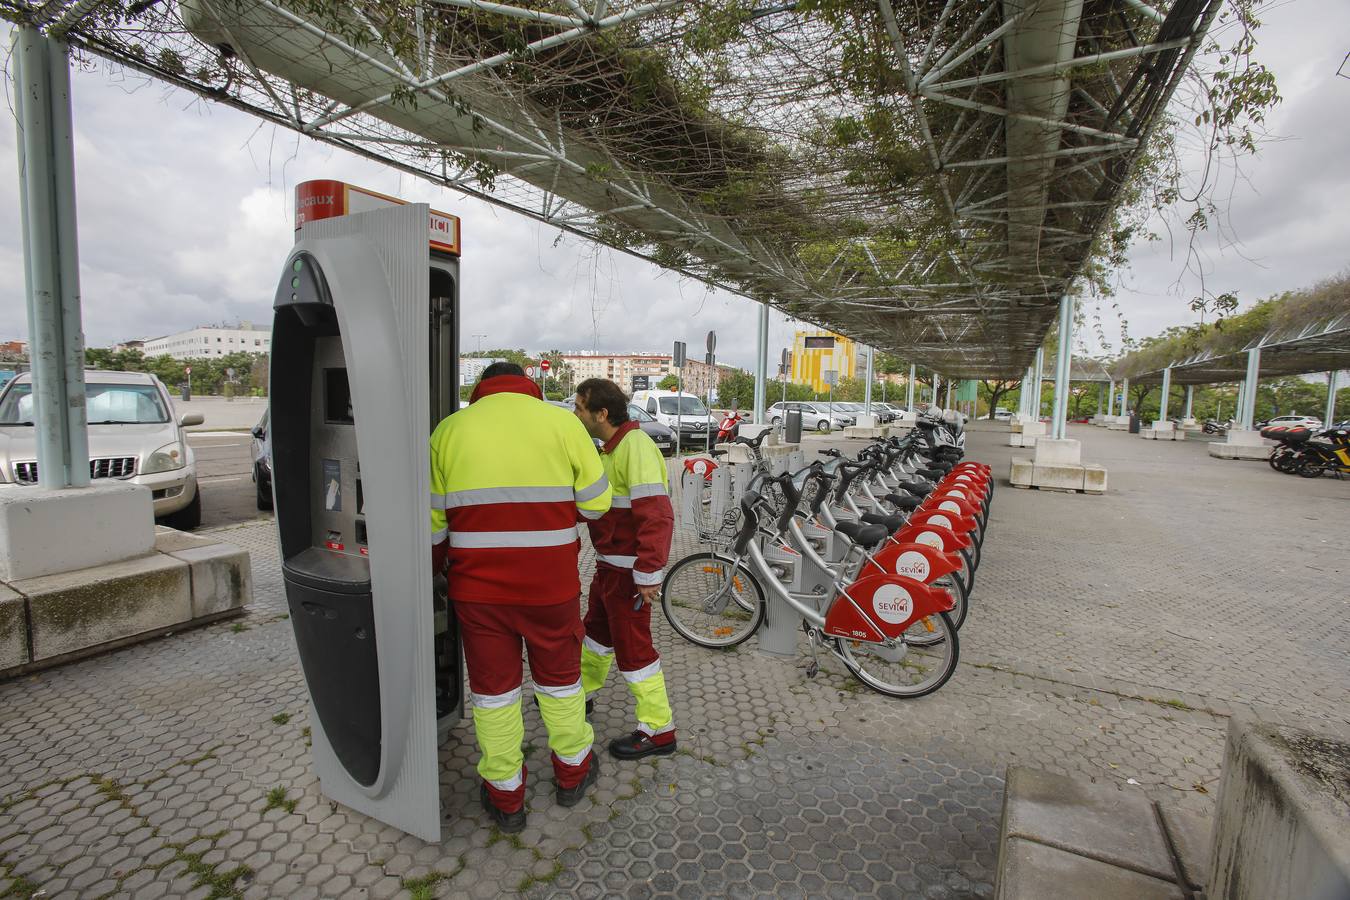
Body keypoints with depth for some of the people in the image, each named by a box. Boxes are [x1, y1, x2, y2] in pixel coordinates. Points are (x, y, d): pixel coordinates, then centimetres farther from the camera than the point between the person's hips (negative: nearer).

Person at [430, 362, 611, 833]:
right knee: (559, 678, 20)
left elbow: (431, 521, 4)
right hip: (550, 585, -1)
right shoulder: (561, 422, -4)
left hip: (477, 588, 1)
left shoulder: (448, 429, 2)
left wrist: (433, 574, 19)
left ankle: (505, 798, 33)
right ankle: (572, 773, 40)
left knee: (493, 688, 17)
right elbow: (596, 502, -3)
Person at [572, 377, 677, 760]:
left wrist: (649, 574, -27)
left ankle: (658, 731, 16)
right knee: (597, 628, 25)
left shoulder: (636, 446, -22)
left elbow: (656, 515, -28)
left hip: (629, 569, -10)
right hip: (609, 562, 10)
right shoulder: (611, 447, 11)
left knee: (632, 647, 0)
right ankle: (581, 692, 47)